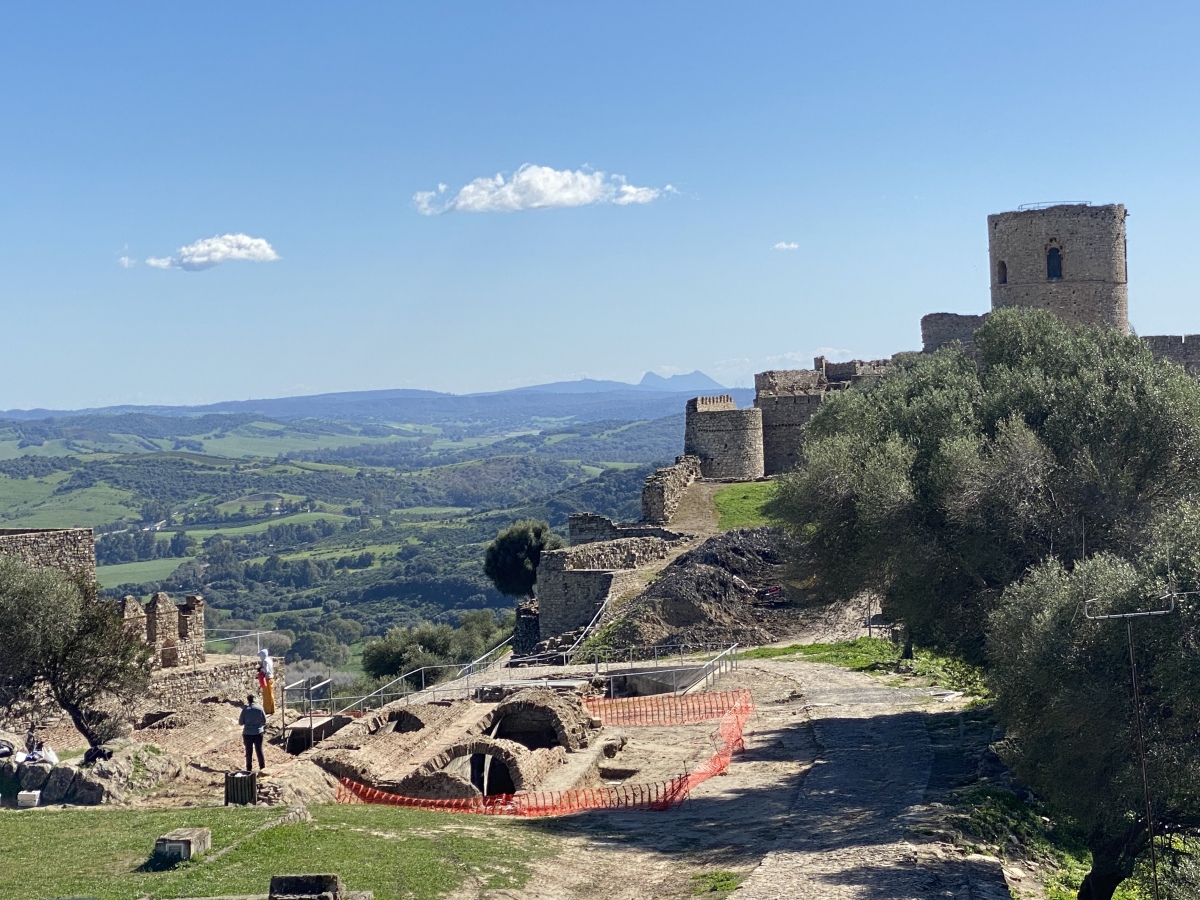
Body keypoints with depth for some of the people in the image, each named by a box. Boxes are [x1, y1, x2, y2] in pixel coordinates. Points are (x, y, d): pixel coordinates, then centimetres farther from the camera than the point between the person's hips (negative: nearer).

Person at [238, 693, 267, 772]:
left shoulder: (245, 710, -12)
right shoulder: (260, 708, -7)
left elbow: (241, 723, -6)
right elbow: (264, 721, 1)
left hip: (248, 733, -1)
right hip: (258, 733, 1)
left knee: (249, 752, 9)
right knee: (259, 750, 13)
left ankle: (249, 768, 13)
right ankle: (262, 766, 18)